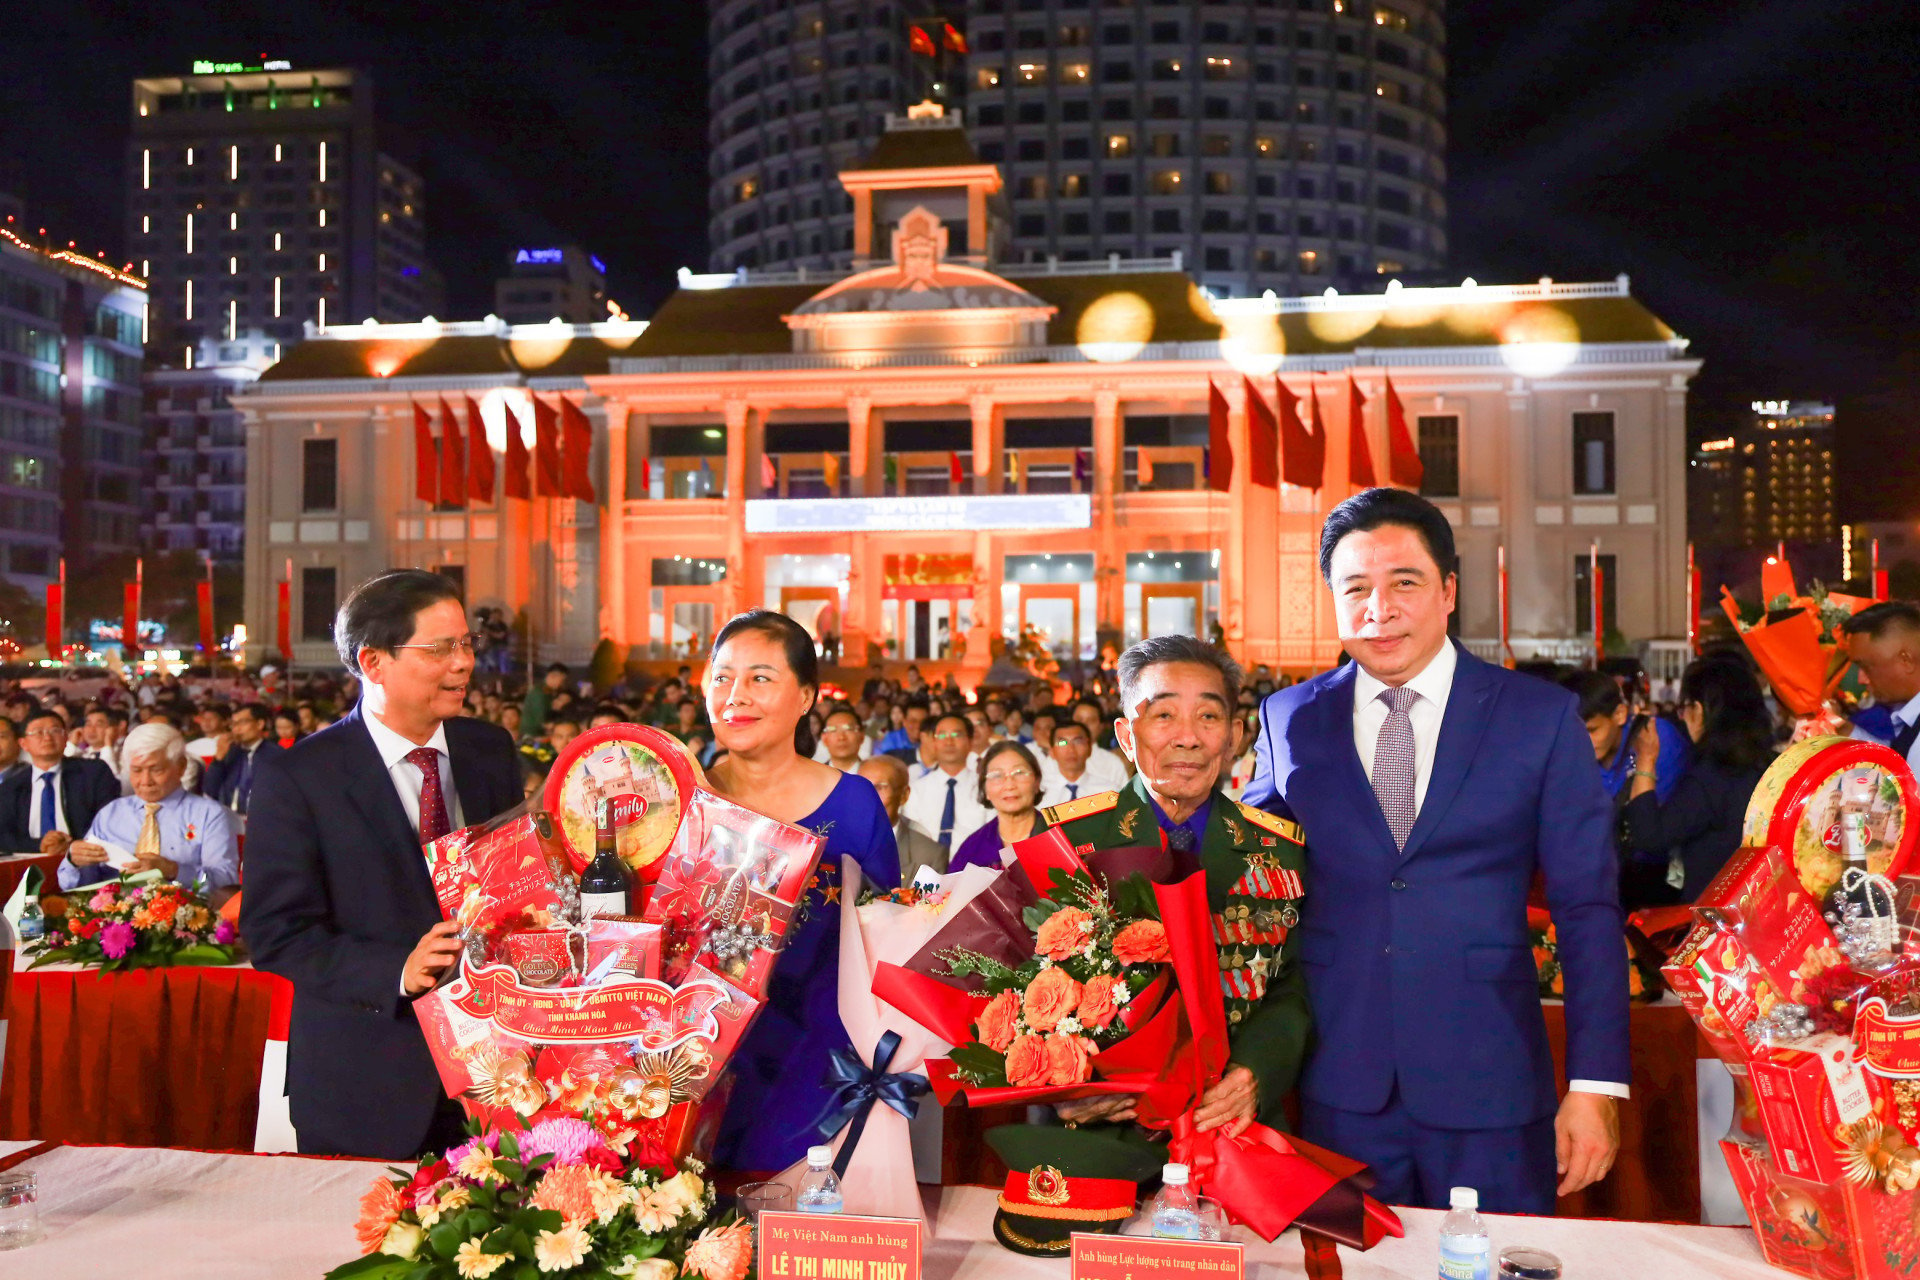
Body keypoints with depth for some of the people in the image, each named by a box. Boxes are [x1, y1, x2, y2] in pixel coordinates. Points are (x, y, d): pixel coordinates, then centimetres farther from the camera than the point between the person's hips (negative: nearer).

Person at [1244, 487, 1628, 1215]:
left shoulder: (1541, 717, -2)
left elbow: (1588, 909, -1)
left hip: (1489, 1089, -1)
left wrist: (1596, 1085, -5)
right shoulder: (1290, 719, 3)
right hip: (1339, 1088, 2)